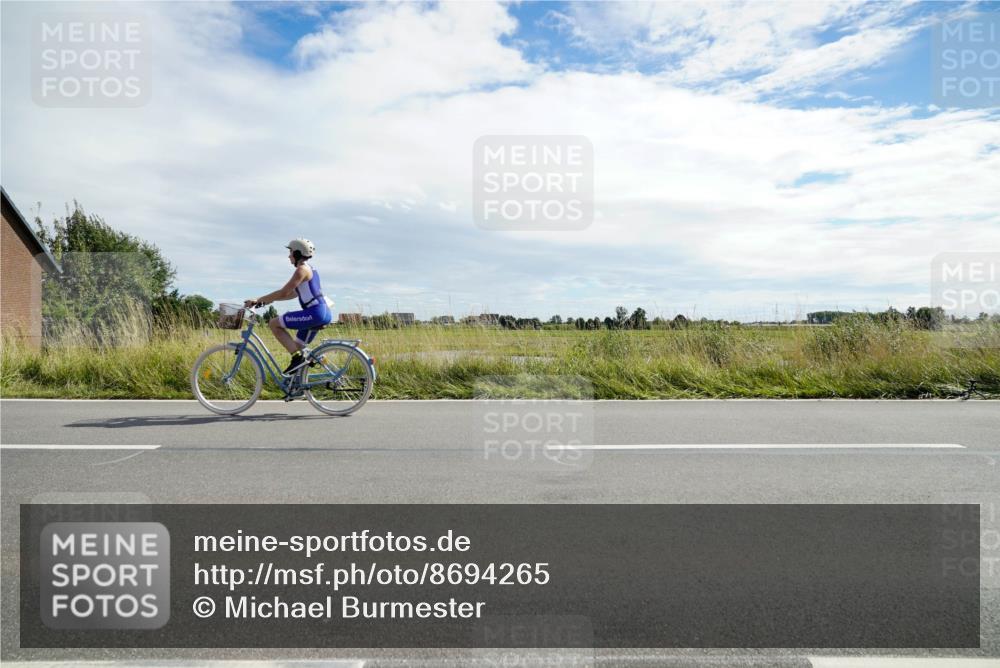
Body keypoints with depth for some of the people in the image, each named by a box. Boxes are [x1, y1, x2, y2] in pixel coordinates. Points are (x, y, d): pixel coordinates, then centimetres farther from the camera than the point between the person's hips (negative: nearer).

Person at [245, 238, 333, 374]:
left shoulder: (302, 269, -8)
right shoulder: (310, 269, 21)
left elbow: (283, 293, -15)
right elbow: (293, 293, 27)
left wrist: (258, 300, -9)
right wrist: (267, 300, 23)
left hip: (315, 313, -10)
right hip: (322, 313, 10)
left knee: (273, 323, -6)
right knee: (297, 347, 16)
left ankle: (298, 356, -10)